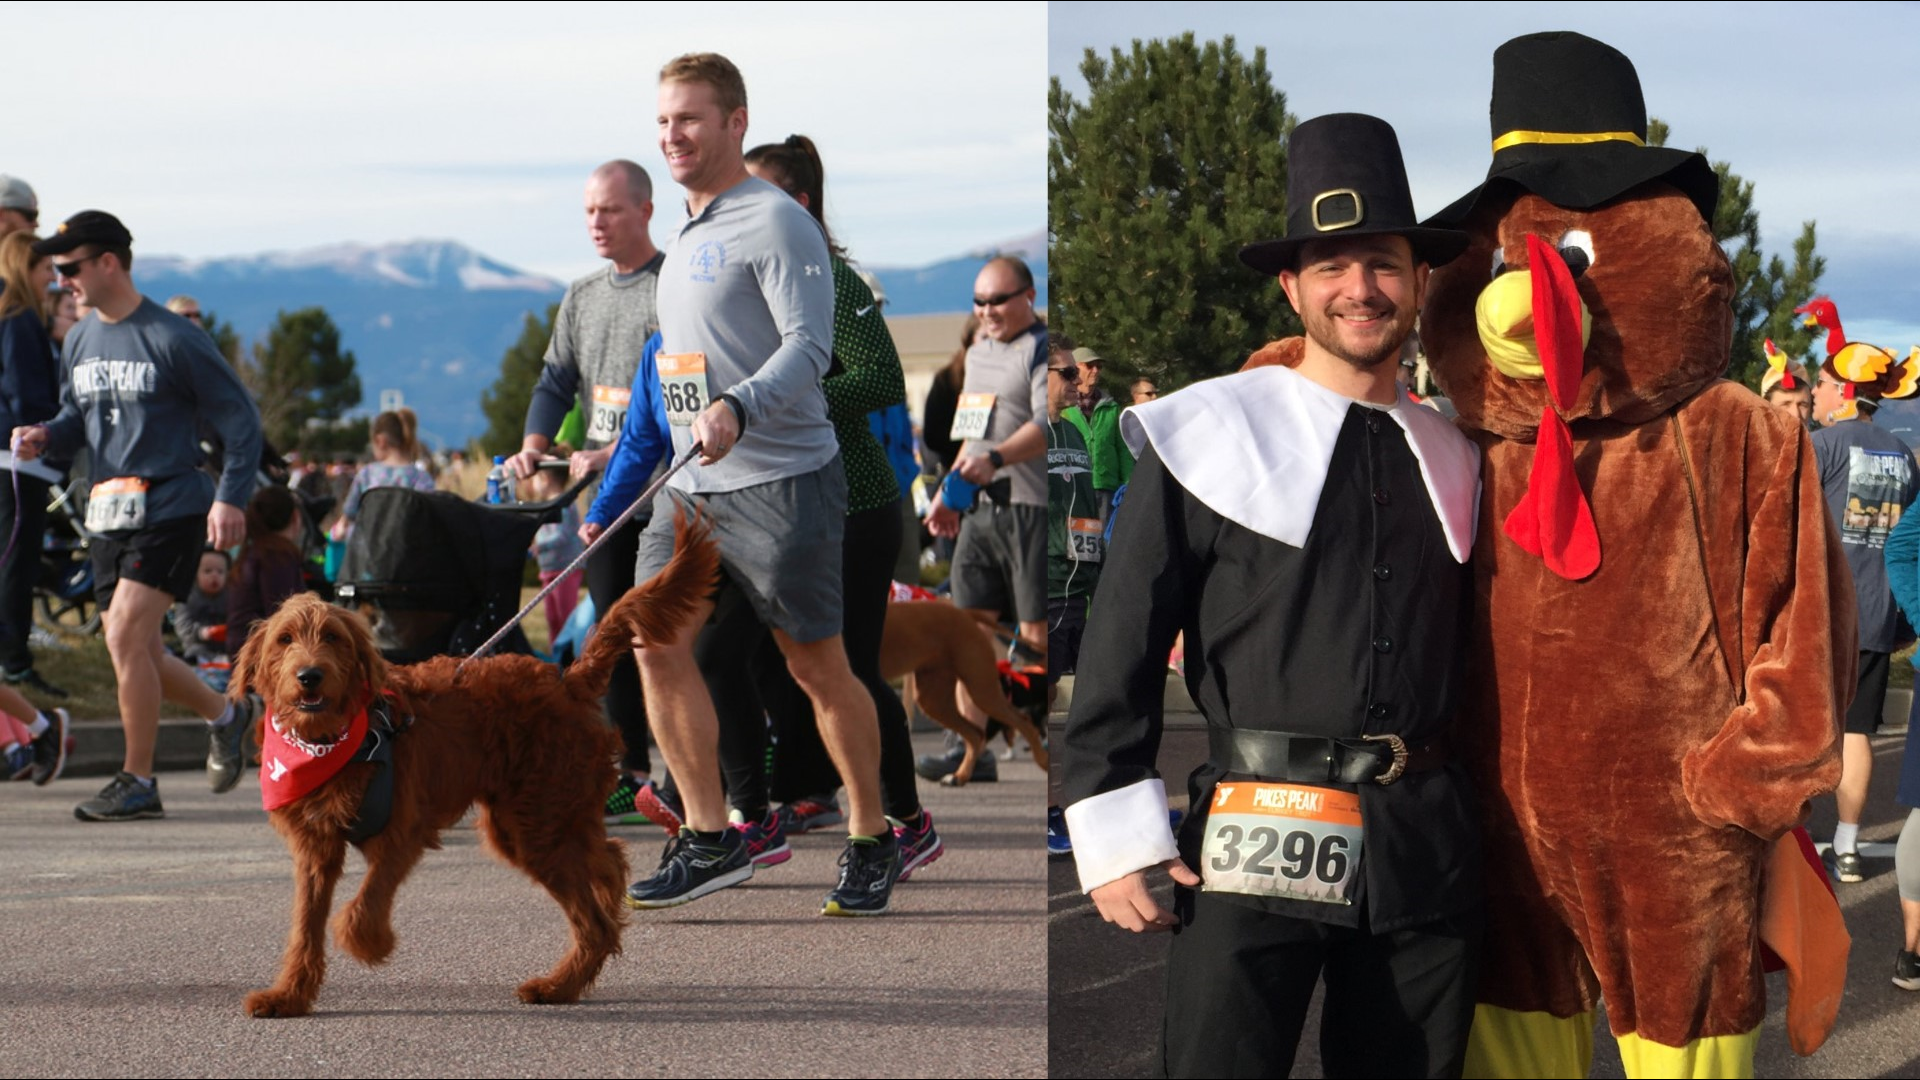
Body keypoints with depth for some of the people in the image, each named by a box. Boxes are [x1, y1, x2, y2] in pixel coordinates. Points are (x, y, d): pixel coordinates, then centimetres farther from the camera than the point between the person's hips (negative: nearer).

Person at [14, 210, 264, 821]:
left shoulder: (172, 338, -10)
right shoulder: (80, 341, 10)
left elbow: (240, 419, -6)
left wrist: (229, 497, -14)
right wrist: (45, 437, -2)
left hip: (170, 511, -7)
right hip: (109, 514, 7)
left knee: (125, 637, -15)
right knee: (139, 653, 10)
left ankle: (137, 780, -6)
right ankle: (225, 716, 34)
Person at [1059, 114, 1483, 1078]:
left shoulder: (1449, 458, 15)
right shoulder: (1202, 436, 2)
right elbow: (1119, 647, 0)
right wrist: (1114, 832, -6)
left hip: (1425, 848, 4)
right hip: (1255, 845, -4)